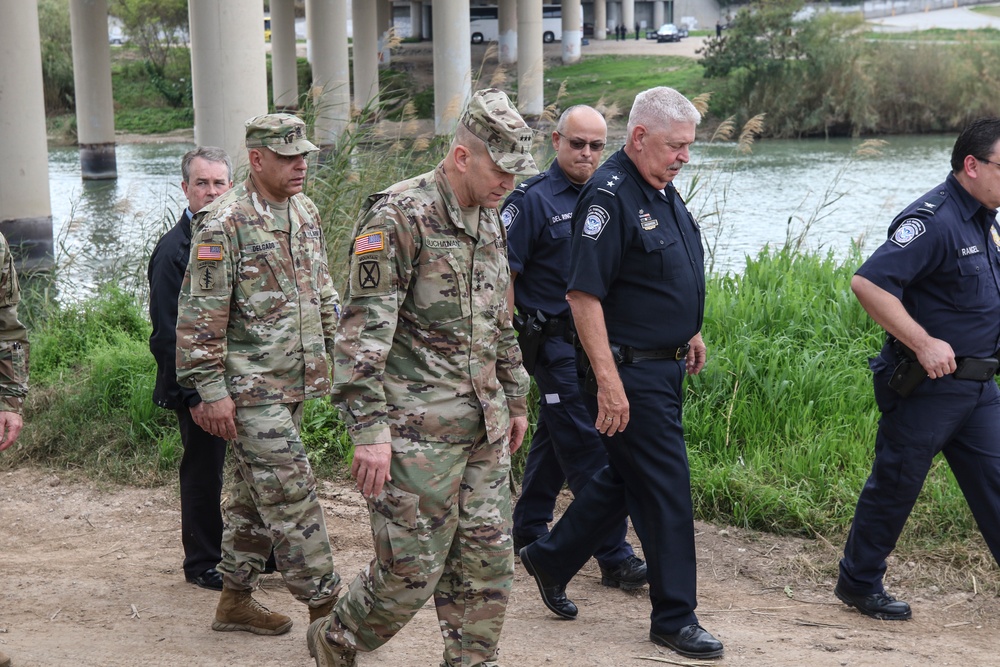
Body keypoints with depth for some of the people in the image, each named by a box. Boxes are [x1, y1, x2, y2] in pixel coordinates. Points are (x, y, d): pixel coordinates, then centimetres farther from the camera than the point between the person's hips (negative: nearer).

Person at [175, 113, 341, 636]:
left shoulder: (305, 212, 11)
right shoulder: (225, 223, -13)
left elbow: (322, 291, 22)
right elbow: (201, 314, -14)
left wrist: (339, 350, 17)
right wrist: (211, 390, -16)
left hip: (294, 383, 8)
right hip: (250, 388, -8)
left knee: (258, 493, 15)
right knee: (291, 495, -7)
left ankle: (235, 600, 26)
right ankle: (326, 606, -1)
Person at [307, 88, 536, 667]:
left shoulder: (490, 224, 13)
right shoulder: (400, 218, -13)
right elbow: (364, 330, -18)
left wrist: (516, 398, 26)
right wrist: (369, 427, -22)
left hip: (484, 426, 8)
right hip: (418, 429, -8)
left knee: (488, 564, 8)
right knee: (413, 568, -1)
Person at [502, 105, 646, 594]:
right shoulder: (531, 200, -9)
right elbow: (503, 277, -11)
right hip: (554, 341, -7)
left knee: (554, 438, 17)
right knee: (589, 449, -7)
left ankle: (528, 532, 30)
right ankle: (615, 557, -3)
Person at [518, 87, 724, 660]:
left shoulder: (664, 192, 11)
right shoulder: (609, 197, -19)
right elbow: (583, 295, -23)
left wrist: (690, 331, 26)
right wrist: (608, 383, -25)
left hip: (666, 368, 10)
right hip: (631, 372, -10)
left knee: (625, 479, 18)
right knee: (665, 489, -3)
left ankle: (550, 559, 34)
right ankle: (675, 617, 10)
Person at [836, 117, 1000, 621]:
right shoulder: (934, 220, -19)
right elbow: (868, 283, -28)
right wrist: (924, 343, -26)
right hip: (928, 385, -9)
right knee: (895, 485, 4)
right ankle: (859, 583, 19)